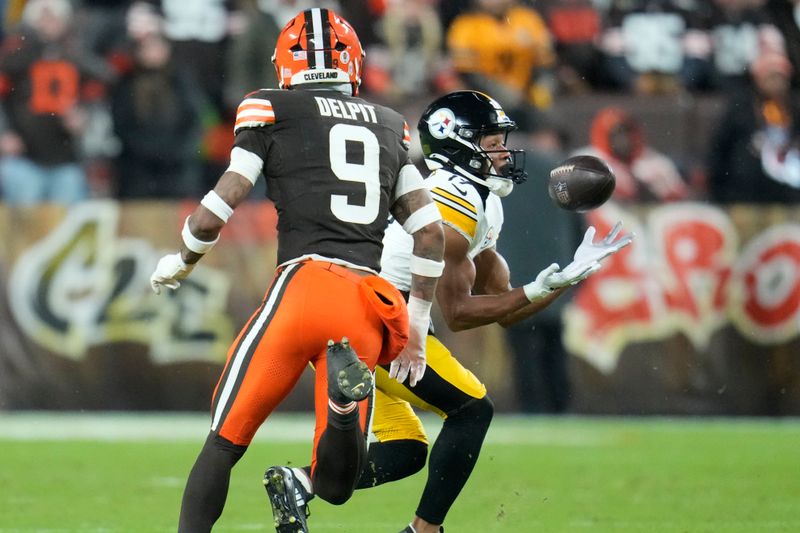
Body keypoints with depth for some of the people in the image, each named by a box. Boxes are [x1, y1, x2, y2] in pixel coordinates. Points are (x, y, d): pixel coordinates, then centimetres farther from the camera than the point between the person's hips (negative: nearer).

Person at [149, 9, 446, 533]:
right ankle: (330, 425, -28)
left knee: (225, 442, 7)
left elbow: (216, 213, 3)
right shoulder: (390, 126, 22)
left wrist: (181, 263, 23)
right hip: (369, 307, 3)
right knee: (336, 486, 3)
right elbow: (430, 231, 18)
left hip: (304, 286, -3)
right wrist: (416, 327, 26)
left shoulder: (271, 110, 8)